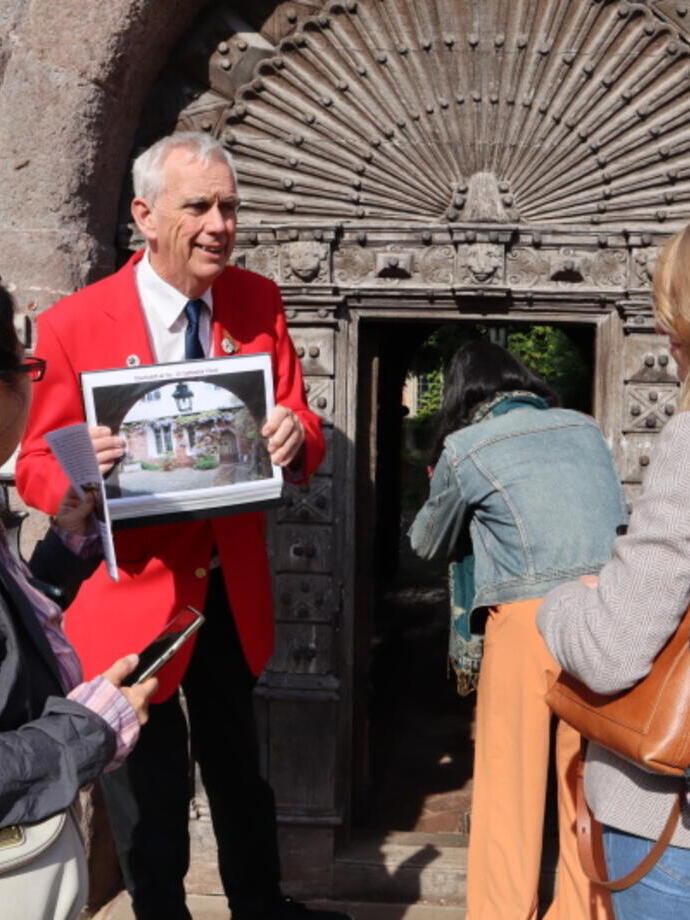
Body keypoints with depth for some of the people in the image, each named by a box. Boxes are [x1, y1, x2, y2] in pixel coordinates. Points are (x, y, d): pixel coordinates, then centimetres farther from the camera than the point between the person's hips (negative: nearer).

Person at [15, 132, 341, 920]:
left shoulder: (258, 303, -3)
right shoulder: (72, 326, -15)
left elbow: (299, 427, -2)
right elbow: (35, 467, -9)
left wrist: (295, 438, -27)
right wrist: (85, 468, -32)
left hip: (232, 590, 4)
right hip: (130, 595, -4)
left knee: (239, 771, 25)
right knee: (148, 803, 14)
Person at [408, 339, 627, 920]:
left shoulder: (464, 449, 4)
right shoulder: (586, 428, 15)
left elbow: (429, 544, 19)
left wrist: (456, 510, 41)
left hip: (530, 616, -4)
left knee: (511, 776, 10)